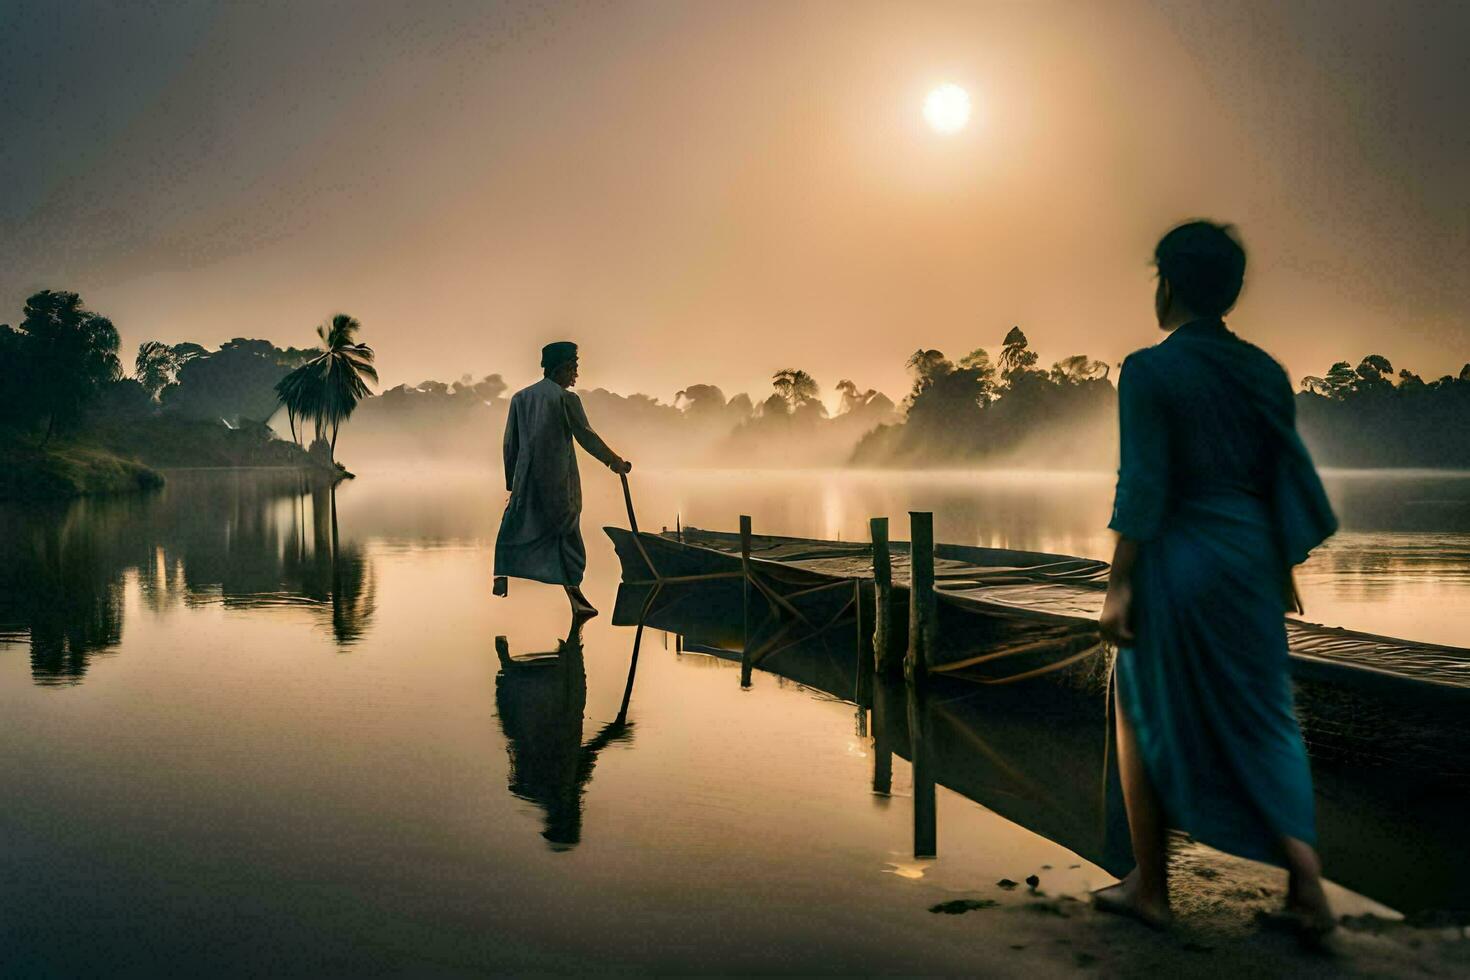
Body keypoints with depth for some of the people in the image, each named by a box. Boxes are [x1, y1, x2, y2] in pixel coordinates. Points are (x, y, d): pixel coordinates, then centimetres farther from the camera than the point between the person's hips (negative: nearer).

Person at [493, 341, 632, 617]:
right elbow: (586, 436, -5)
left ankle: (501, 577, 5)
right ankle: (575, 594, 4)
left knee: (514, 530, 13)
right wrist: (614, 461, 6)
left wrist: (511, 480, 17)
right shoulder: (566, 398, -7)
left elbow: (510, 444, 10)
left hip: (525, 478, 4)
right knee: (567, 532, 3)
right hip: (559, 479, -4)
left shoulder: (520, 397, 9)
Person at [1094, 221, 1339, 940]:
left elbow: (1142, 485, -15)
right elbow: (1289, 476, 10)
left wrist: (1119, 585, -11)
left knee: (1145, 715, 10)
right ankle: (1306, 881, 9)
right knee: (1261, 719, 16)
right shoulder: (1264, 371, 6)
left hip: (1176, 558, -5)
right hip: (1252, 557, 6)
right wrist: (1284, 571, 20)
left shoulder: (1150, 370, -11)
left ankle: (1150, 887, 17)